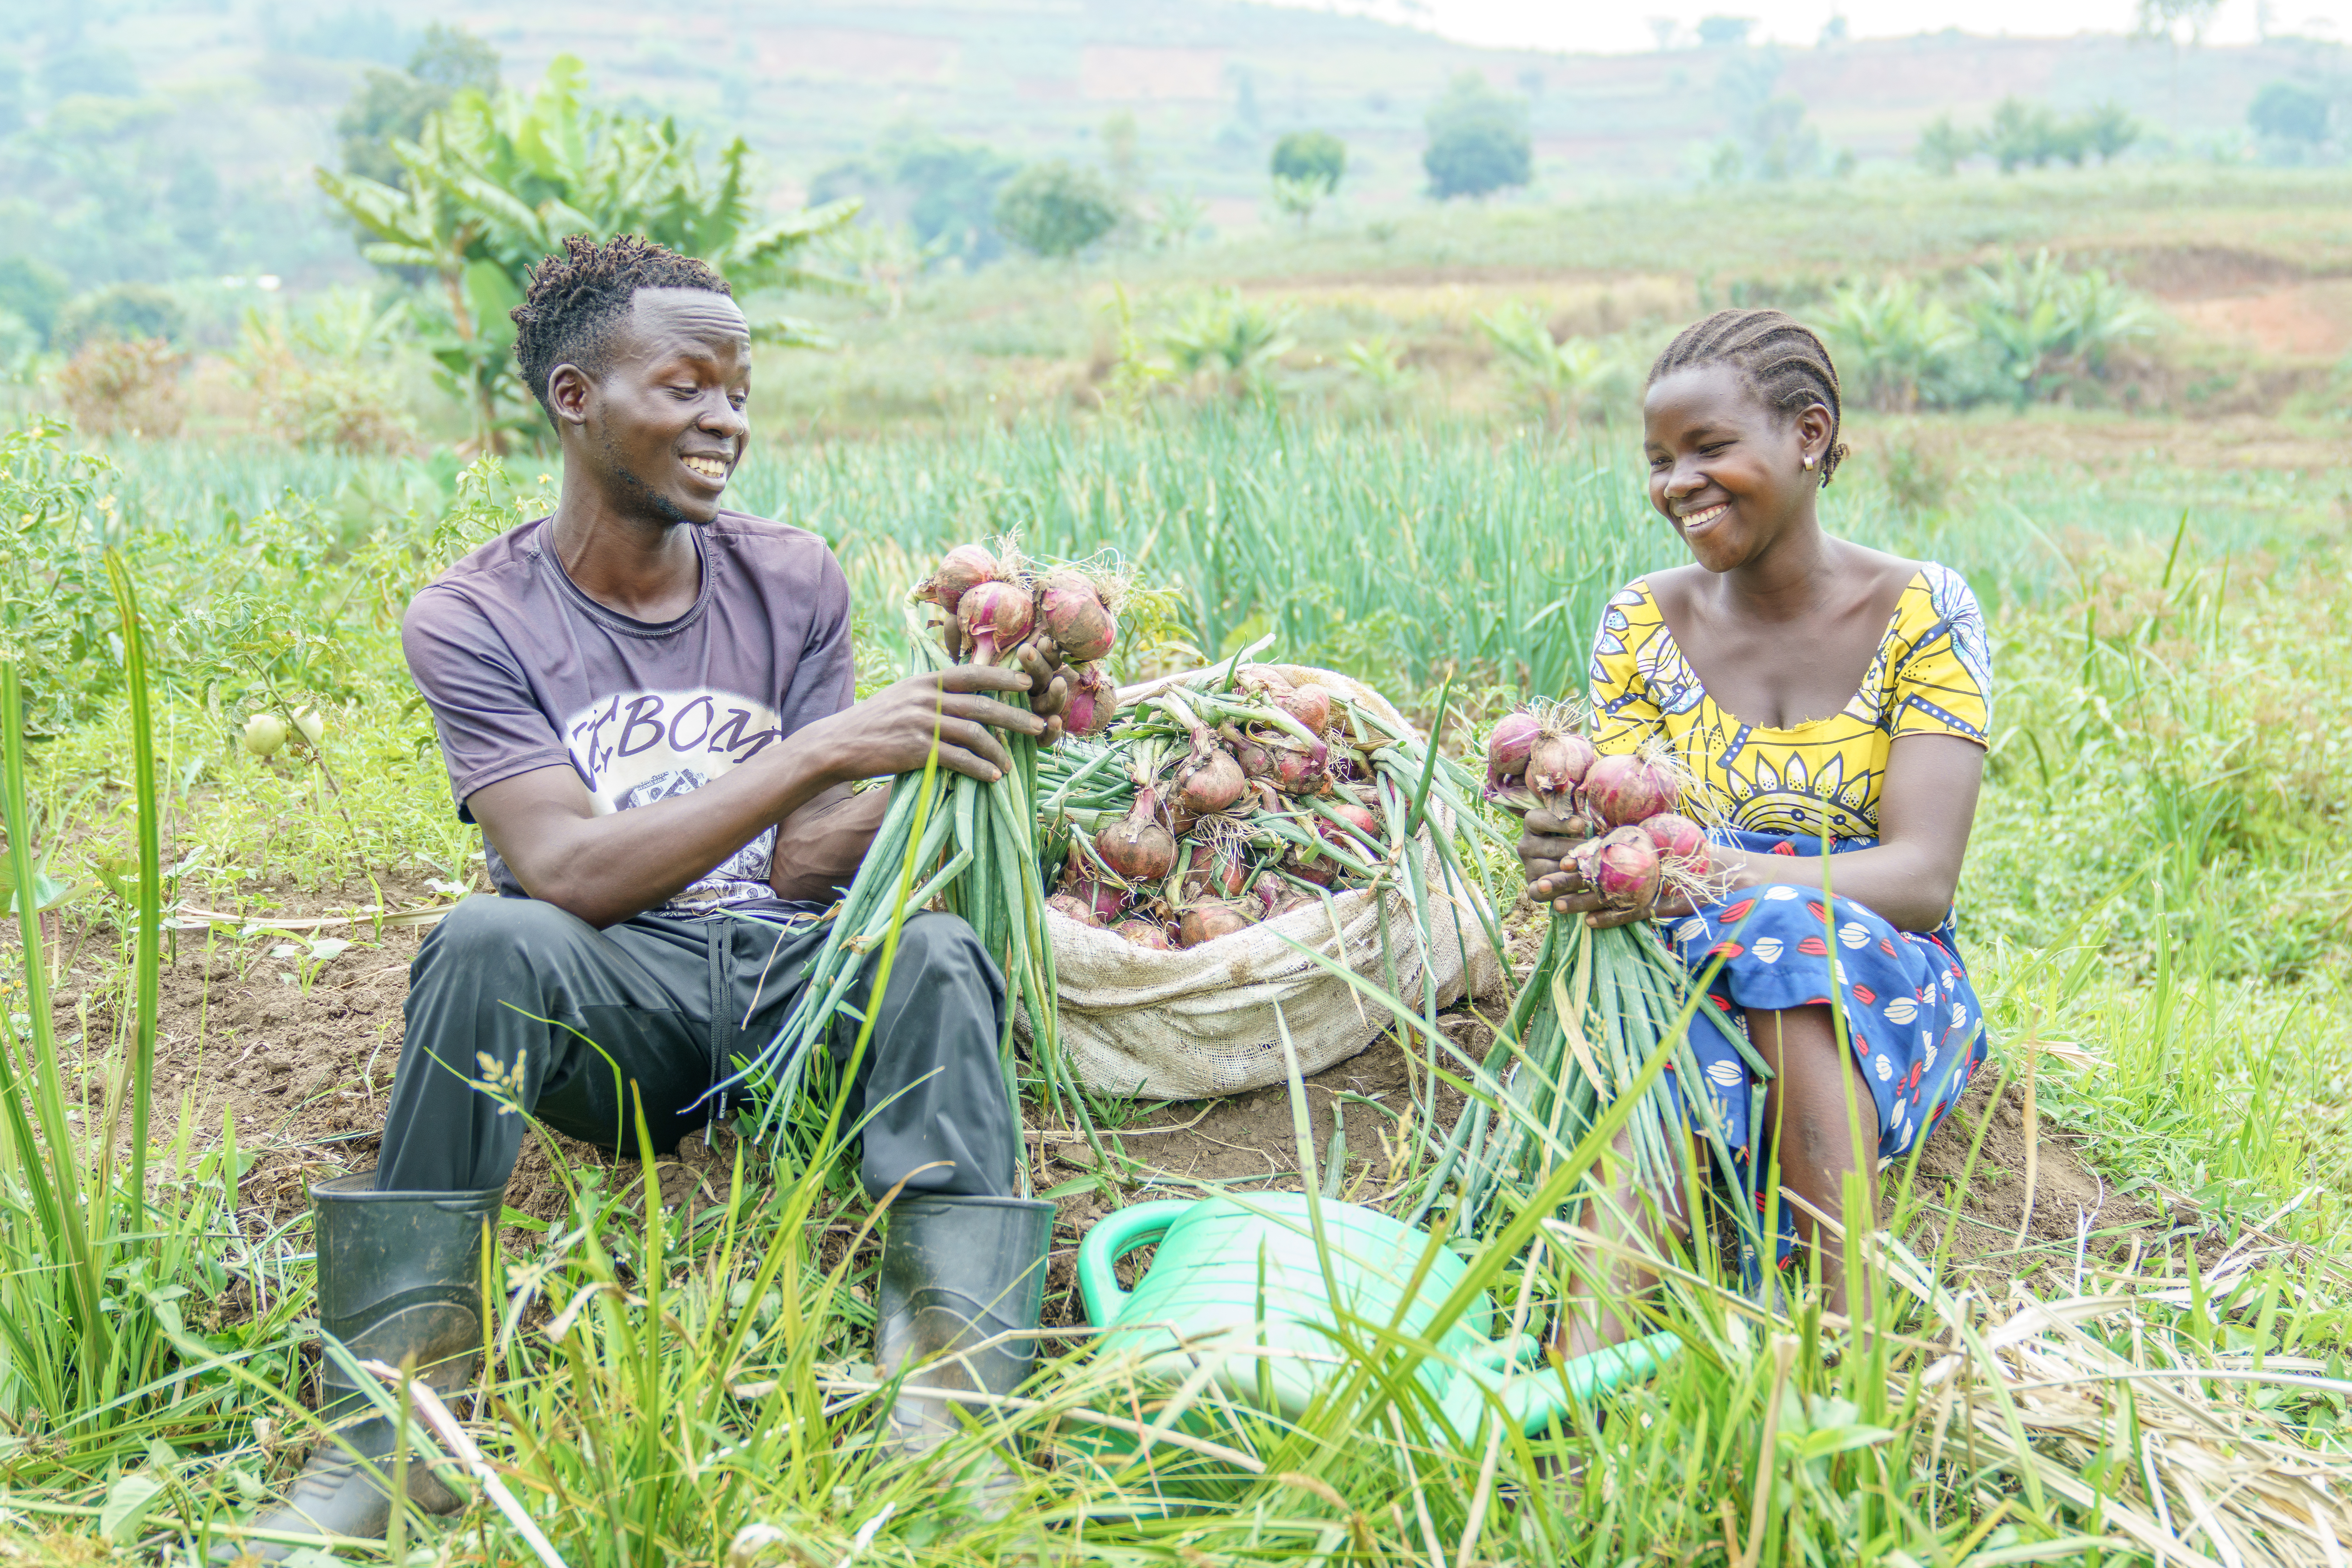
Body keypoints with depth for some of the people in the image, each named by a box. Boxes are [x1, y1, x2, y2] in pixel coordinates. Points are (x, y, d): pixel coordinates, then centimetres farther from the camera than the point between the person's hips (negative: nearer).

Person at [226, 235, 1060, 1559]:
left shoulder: (794, 583, 5)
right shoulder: (474, 618, -4)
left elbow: (803, 869, -1)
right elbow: (568, 871, -19)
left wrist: (957, 739, -19)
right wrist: (821, 750, -27)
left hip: (788, 980, 3)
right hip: (606, 1013, -2)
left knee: (936, 953, -29)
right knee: (490, 941, -35)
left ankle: (955, 1416, -37)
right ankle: (391, 1429, -26)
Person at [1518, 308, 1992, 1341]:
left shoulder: (1923, 613, -5)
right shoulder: (1644, 622, 4)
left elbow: (1924, 877, -15)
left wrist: (1714, 872, -33)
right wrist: (1577, 860, -31)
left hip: (1886, 992, -1)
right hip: (1683, 979, 1)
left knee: (1778, 926, -36)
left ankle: (1845, 1325, -42)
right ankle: (1589, 1350, -53)